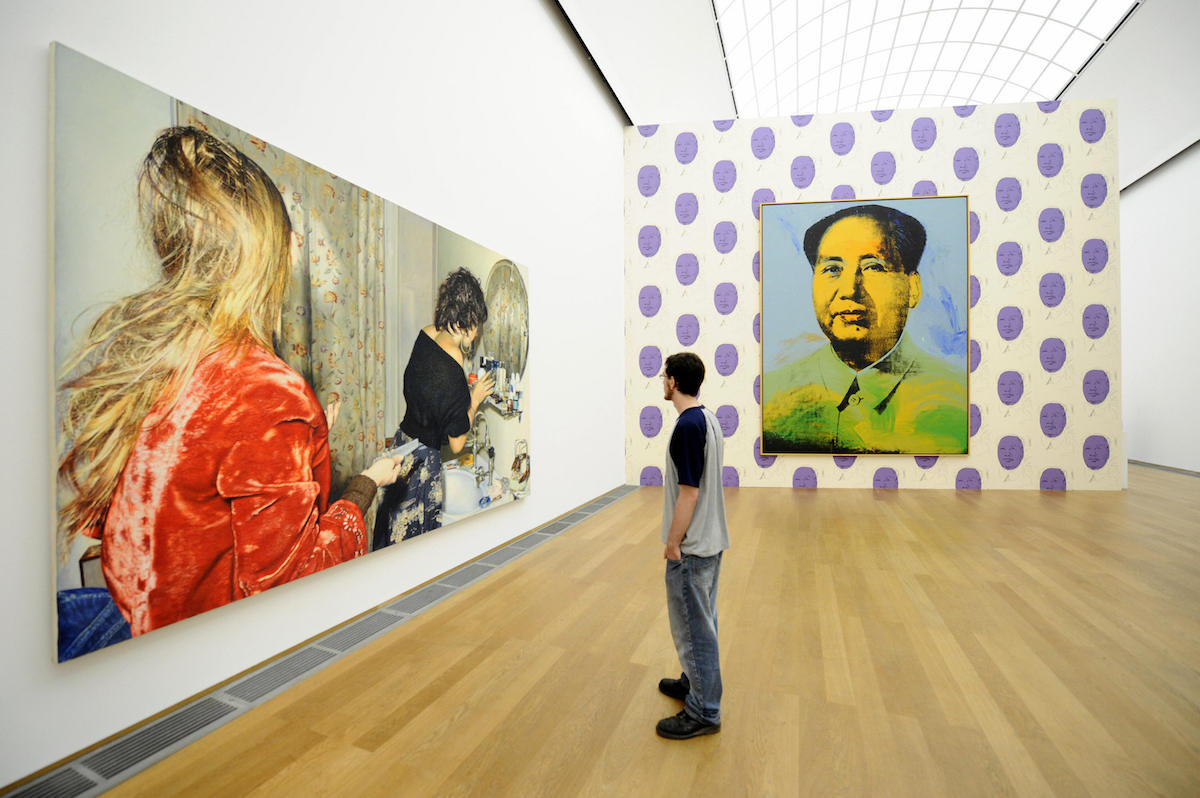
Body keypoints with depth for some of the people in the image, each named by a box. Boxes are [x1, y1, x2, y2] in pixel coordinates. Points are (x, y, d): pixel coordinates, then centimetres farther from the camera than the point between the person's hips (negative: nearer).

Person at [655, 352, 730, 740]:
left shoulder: (687, 425, -24)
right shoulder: (709, 418, 6)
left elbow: (689, 491, -24)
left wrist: (673, 542, -14)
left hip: (691, 546, -10)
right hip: (709, 539, 10)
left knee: (693, 627, 4)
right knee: (701, 621, 22)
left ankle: (703, 711, 18)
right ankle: (695, 682, 39)